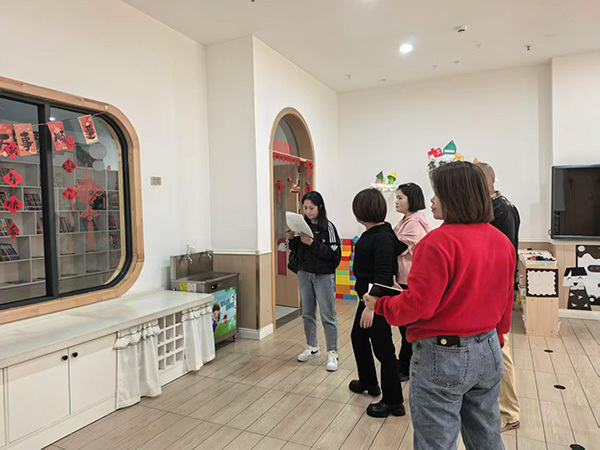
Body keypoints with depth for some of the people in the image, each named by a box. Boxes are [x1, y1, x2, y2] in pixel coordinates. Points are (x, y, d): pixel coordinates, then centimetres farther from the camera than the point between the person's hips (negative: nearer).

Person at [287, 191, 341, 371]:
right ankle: (312, 347, 32)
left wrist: (313, 243, -24)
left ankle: (332, 353, 13)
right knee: (307, 313, 16)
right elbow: (297, 250, 12)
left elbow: (334, 254, -18)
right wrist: (292, 239, -8)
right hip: (304, 274, 6)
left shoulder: (328, 227, -12)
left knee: (328, 315, 1)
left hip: (323, 276, -6)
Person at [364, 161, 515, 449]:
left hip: (443, 357, -8)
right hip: (489, 352, 8)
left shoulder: (438, 242, -22)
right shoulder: (502, 242, 2)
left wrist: (380, 305, -4)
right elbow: (505, 303, 11)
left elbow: (417, 305, -21)